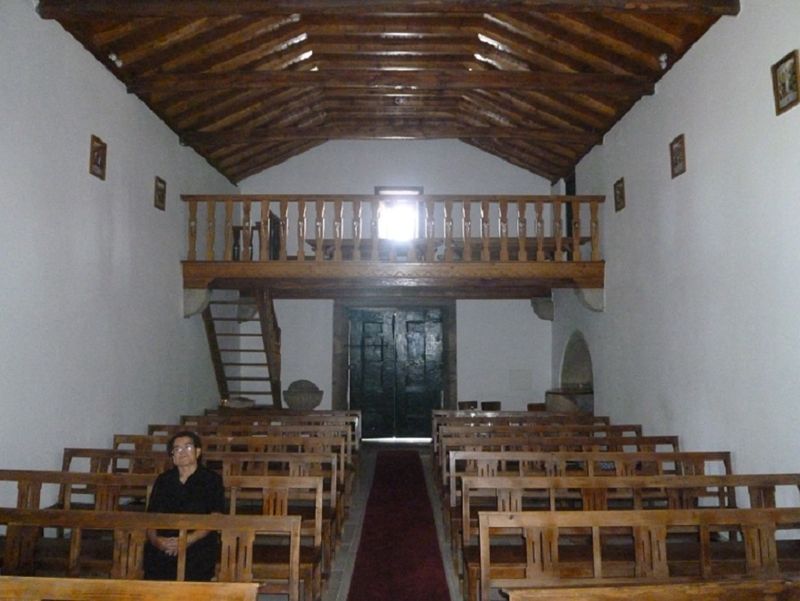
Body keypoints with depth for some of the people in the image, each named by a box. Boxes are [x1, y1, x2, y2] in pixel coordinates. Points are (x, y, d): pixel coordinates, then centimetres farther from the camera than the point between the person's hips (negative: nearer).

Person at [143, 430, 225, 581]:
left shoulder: (211, 479, 9)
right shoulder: (163, 480, 20)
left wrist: (189, 540, -13)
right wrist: (155, 540, -7)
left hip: (198, 545, -2)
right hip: (163, 547, 2)